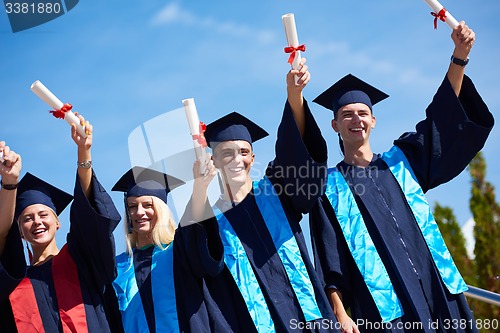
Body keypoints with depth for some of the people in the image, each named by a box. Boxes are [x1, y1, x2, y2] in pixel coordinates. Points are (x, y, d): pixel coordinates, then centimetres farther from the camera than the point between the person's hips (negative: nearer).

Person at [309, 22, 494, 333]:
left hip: (438, 293, 4)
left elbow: (444, 115, 9)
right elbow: (329, 259, 0)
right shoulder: (330, 186, 7)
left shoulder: (400, 161, 16)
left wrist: (460, 55, -3)